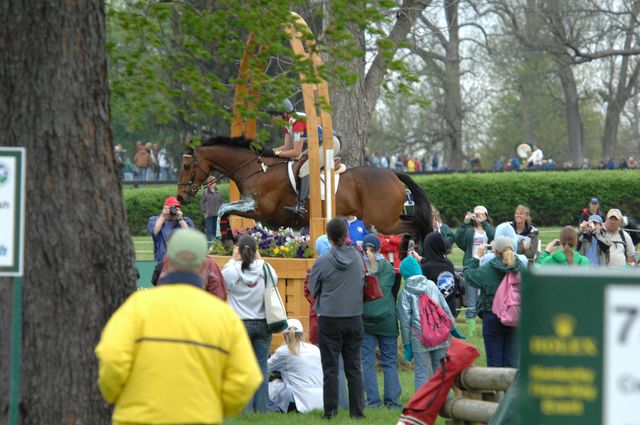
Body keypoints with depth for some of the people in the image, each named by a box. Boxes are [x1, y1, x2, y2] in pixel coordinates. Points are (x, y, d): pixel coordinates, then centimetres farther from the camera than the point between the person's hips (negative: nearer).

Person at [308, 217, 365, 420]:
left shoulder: (322, 262, -12)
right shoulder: (358, 259, -2)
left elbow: (312, 289, 0)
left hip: (329, 319, -3)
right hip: (354, 318, 3)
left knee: (330, 368, 4)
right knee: (353, 367, 10)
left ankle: (330, 411, 3)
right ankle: (357, 410, 10)